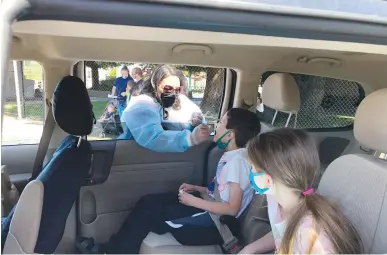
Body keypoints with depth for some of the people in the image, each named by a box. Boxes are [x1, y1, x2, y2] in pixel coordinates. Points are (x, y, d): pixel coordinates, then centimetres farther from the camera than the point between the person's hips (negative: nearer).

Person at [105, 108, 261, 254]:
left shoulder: (238, 161, -20)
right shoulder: (230, 155, 9)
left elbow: (232, 209, -22)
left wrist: (194, 201, -17)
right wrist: (197, 189, 6)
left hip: (215, 223, -9)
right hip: (210, 209, 9)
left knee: (148, 214, -9)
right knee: (148, 202, 2)